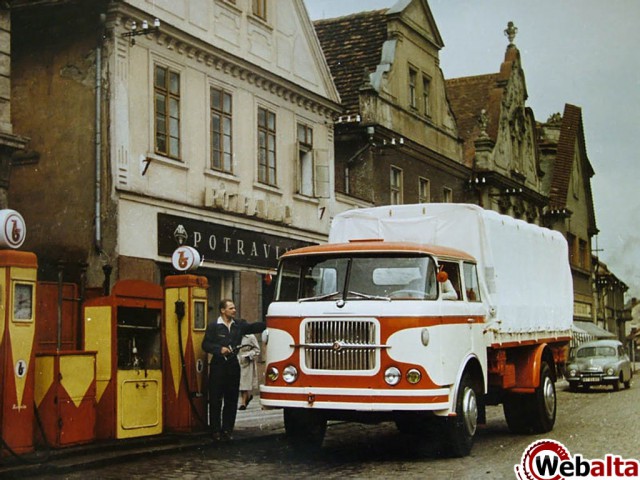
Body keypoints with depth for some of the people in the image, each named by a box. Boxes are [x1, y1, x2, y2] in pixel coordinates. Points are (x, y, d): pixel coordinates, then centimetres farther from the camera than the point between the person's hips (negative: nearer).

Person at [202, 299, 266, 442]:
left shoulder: (239, 325, 10)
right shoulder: (213, 326, -1)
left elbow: (255, 327, 0)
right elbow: (205, 344, -3)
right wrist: (220, 349, -16)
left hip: (233, 365, 4)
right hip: (218, 365, -4)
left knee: (231, 400, 6)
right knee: (216, 400, -2)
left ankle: (227, 430, 13)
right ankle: (215, 431, 3)